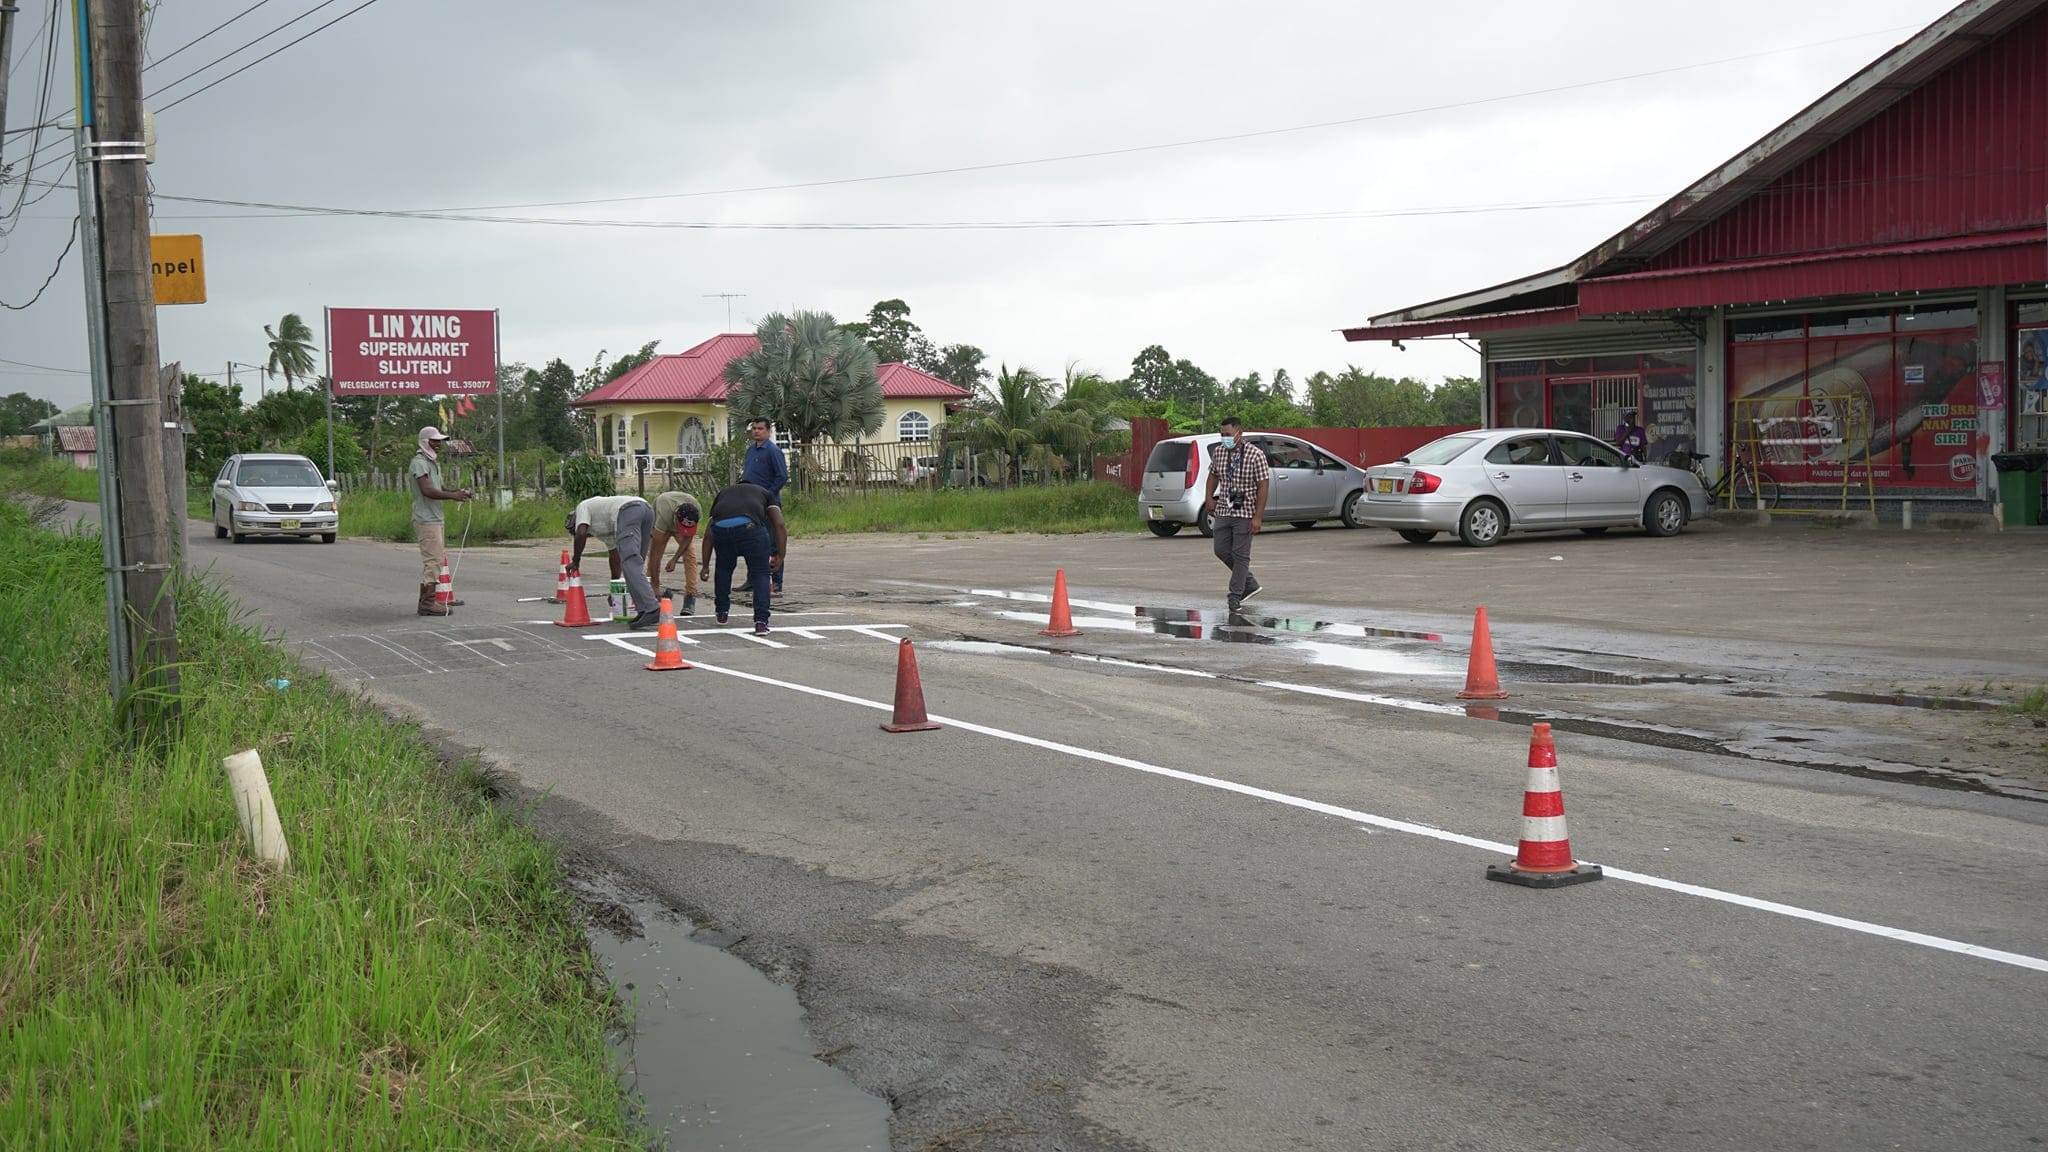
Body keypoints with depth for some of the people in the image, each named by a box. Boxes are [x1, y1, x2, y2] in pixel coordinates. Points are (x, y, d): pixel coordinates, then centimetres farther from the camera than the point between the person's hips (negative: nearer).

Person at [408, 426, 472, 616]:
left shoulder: (433, 463, 20)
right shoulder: (419, 463, -12)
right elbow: (427, 491, -22)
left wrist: (455, 492, 4)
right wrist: (453, 496, -19)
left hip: (436, 519, 10)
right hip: (426, 520, -10)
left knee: (437, 559, 13)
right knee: (432, 560, -11)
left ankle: (426, 600, 18)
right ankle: (428, 603, -10)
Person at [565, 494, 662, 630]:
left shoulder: (582, 508, 23)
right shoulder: (602, 527, 40)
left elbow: (581, 533, 3)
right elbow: (615, 555, 44)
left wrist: (575, 561, 15)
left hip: (628, 512, -9)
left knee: (630, 563, -13)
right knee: (635, 564, 16)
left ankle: (652, 609, -26)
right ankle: (644, 611, 9)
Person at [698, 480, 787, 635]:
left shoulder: (722, 495, 41)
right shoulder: (765, 493, 35)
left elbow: (709, 533, 37)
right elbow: (779, 525, 17)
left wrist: (705, 565, 42)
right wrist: (781, 556, 20)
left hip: (721, 527, 3)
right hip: (750, 526, -3)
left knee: (724, 569, 31)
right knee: (760, 574, 13)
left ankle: (721, 612, 42)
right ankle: (761, 621, 1)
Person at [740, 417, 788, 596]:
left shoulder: (773, 451, -11)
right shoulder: (750, 449, 14)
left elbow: (782, 477, -15)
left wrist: (768, 494, -17)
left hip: (768, 503, -8)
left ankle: (777, 584, -2)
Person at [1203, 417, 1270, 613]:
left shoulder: (1255, 455, -12)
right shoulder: (1219, 451, 4)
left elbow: (1263, 486, -13)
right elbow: (1213, 475, 20)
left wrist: (1258, 517, -17)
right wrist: (1209, 497, 3)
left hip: (1245, 513, -6)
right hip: (1223, 511, 6)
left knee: (1240, 554, -3)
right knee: (1221, 551, 7)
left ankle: (1235, 596, 6)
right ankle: (1250, 584, 23)